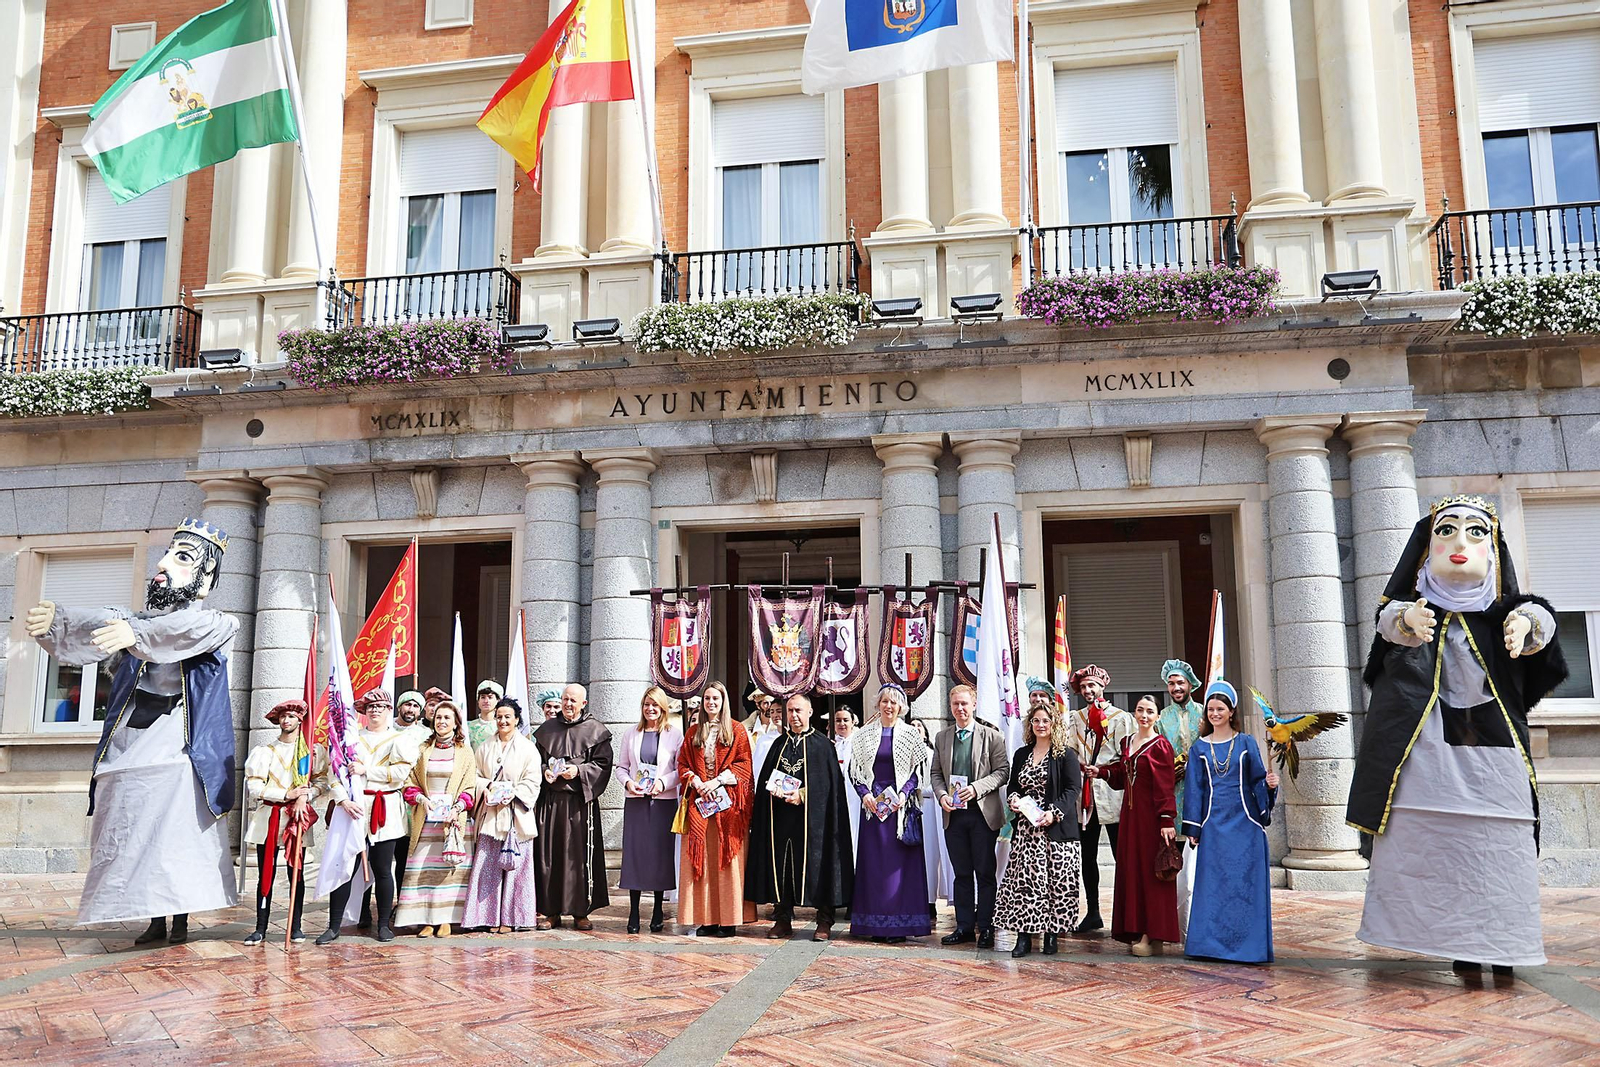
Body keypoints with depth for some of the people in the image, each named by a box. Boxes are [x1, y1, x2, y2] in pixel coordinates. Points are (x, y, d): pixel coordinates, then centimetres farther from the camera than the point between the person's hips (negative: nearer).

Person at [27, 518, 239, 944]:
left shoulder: (215, 626, 0)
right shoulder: (133, 621, 17)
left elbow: (187, 628, -23)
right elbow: (95, 626, -3)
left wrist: (138, 634, -43)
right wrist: (53, 622, -25)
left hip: (179, 753, -4)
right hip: (128, 748, 4)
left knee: (179, 838, -9)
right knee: (139, 837, 4)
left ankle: (181, 922, 2)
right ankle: (155, 922, 14)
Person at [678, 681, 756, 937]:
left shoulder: (737, 731, 5)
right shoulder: (694, 731, 15)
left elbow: (744, 763, -2)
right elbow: (683, 764, 11)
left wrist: (718, 781, -12)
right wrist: (697, 783, -7)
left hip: (728, 802, -3)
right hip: (699, 801, 3)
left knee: (726, 858, -4)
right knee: (701, 859, 0)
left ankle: (728, 919, -2)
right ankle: (706, 919, 3)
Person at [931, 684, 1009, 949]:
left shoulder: (991, 735, -1)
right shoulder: (942, 737, 11)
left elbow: (1003, 771, -4)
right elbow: (936, 773, 14)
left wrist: (976, 788, -16)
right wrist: (941, 795, -5)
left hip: (983, 813, -3)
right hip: (953, 814, 4)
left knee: (985, 874, 2)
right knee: (962, 874, 10)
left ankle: (986, 928, 10)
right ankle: (964, 927, 17)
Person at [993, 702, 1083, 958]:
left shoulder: (1066, 755, 0)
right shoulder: (1021, 754, 16)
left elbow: (1073, 790, -7)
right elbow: (1013, 785, 21)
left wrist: (1054, 812, -19)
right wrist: (1013, 799, -2)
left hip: (1056, 829, -4)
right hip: (1025, 828, 4)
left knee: (1056, 880, -2)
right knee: (1023, 879, -3)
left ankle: (1052, 934, 10)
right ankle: (1024, 937, 1)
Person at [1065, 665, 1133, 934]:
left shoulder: (1121, 717, 3)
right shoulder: (1076, 718, 16)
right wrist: (1079, 766, -6)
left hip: (1111, 796, -4)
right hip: (1084, 796, 4)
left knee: (1121, 855, -4)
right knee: (1087, 856, 8)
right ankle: (1092, 913, 15)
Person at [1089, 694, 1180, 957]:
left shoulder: (1161, 746, -8)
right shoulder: (1127, 743, 13)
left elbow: (1165, 787, -13)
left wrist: (1167, 820, -19)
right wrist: (1101, 772, 5)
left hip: (1151, 815, -7)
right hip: (1130, 813, 7)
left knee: (1151, 871, -2)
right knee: (1131, 870, 9)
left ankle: (1152, 935, 4)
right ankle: (1137, 931, 17)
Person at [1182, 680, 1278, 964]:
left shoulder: (1246, 743, 4)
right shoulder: (1200, 747, 7)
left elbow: (1257, 779, 4)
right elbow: (1194, 788, 7)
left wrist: (1270, 783, -19)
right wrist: (1192, 828, 3)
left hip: (1245, 823, -1)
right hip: (1214, 825, 1)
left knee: (1245, 883, -1)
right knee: (1213, 884, 2)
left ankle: (1248, 944, 8)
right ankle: (1213, 944, 10)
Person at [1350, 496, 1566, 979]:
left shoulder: (1501, 610, 8)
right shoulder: (1415, 607, 5)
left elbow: (1538, 617, -14)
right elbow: (1392, 621, -18)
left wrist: (1527, 624, -40)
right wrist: (1408, 620, -44)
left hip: (1493, 748, 2)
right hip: (1429, 747, -1)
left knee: (1500, 845, -2)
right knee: (1433, 842, -5)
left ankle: (1500, 944, 8)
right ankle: (1460, 942, 3)